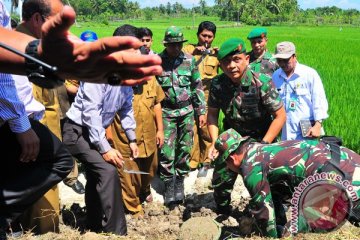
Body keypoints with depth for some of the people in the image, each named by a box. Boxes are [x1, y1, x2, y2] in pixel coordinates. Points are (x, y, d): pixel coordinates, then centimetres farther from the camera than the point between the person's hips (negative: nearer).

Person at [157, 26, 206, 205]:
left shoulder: (189, 60, 2)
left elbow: (197, 87, 7)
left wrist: (201, 111, 6)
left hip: (186, 111, 2)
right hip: (166, 111, -2)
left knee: (184, 148, 7)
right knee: (166, 150, -3)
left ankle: (179, 182, 21)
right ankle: (168, 185, 10)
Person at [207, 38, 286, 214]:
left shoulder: (262, 83, -26)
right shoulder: (217, 84, -16)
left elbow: (280, 116, -18)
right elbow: (212, 114, -1)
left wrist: (263, 145, -23)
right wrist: (215, 142, -13)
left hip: (261, 137, -3)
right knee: (220, 180, 8)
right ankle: (222, 214, 36)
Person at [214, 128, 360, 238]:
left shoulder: (250, 166, -7)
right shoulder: (263, 151, 22)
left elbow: (263, 207, -2)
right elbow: (273, 193, 32)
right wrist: (281, 227, 39)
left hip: (337, 173, -10)